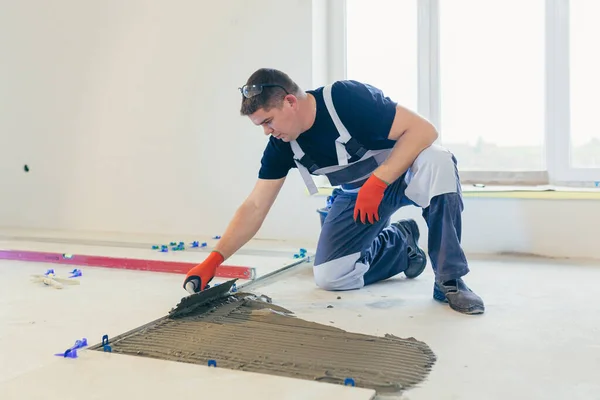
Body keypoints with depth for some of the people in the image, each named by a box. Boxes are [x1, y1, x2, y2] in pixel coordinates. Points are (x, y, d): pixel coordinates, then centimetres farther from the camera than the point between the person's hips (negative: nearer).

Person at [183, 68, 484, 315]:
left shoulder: (348, 98, -30)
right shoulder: (281, 145, -13)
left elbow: (423, 129, -31)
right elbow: (255, 207, -11)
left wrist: (377, 182, -38)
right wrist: (213, 260, -19)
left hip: (402, 172, -4)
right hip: (358, 193, 5)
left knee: (437, 161, -39)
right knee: (328, 277, -9)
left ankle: (449, 280, -23)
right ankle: (399, 244, 16)